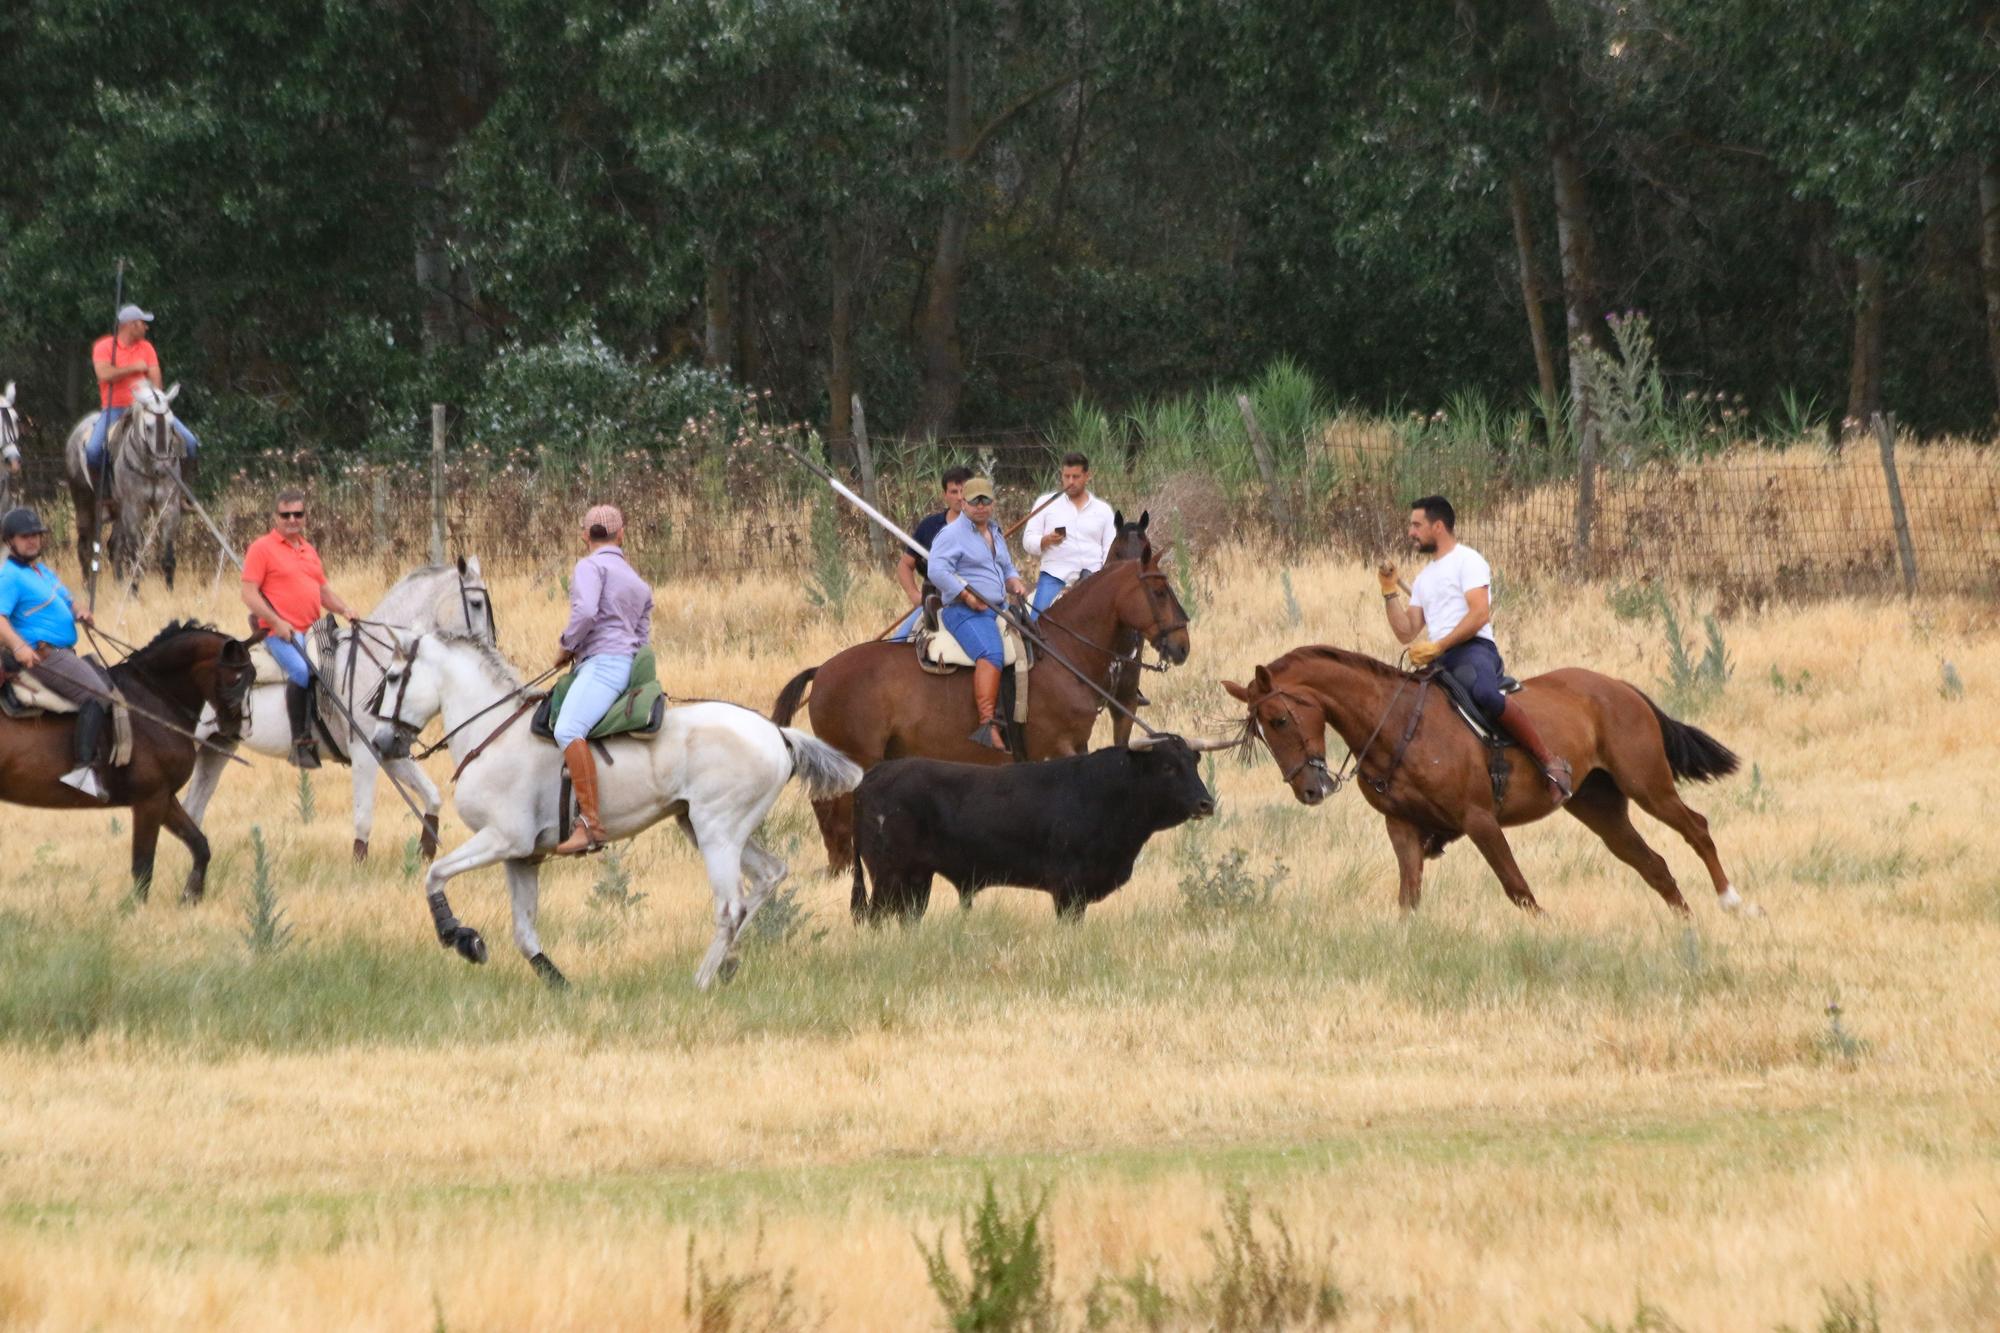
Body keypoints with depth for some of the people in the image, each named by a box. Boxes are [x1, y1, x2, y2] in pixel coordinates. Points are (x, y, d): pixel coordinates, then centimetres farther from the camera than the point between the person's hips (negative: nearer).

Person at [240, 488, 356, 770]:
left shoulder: (308, 551, 21)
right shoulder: (262, 549, -1)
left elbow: (324, 591, 27)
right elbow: (249, 594, -8)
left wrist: (344, 610, 8)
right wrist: (277, 622, -19)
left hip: (313, 631, 8)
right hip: (282, 634, -8)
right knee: (302, 671, -33)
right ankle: (300, 743, -29)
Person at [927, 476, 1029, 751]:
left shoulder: (995, 535, 22)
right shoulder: (953, 534, -5)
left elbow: (1007, 570, 34)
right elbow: (938, 571, -16)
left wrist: (1015, 584, 10)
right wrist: (968, 597, -19)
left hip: (997, 610, 9)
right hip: (964, 612, -9)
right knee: (992, 654, -33)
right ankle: (987, 725, -43)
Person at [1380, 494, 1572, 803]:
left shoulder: (1467, 561, 1)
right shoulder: (1425, 578, 26)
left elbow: (1480, 615, -12)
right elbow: (1406, 633, 22)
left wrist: (1438, 646, -19)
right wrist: (1389, 593, 11)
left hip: (1473, 650, -9)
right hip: (1438, 661, 9)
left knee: (1484, 692, -39)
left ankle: (1550, 763, -35)